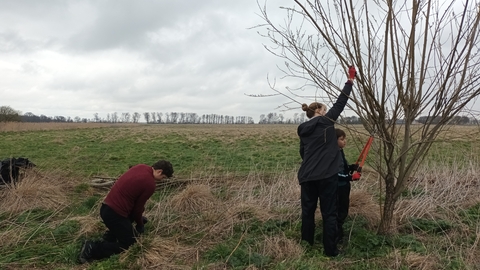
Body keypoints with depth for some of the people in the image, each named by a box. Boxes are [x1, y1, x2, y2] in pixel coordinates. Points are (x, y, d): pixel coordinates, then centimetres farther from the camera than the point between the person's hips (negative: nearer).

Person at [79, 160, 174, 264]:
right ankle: (92, 248, -2)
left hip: (106, 207, 9)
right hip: (114, 213, -9)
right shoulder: (150, 184, -16)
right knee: (128, 244, 8)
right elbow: (138, 207, -5)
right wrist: (140, 225, 14)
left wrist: (139, 218, 25)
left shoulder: (140, 167, 8)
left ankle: (110, 235, 20)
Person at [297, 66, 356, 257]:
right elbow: (340, 103, 3)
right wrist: (350, 80, 11)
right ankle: (330, 251, 8)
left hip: (306, 176, 6)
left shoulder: (303, 130, 14)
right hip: (326, 176, -5)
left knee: (307, 211, 13)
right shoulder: (326, 121, -2)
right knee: (329, 214, 2)